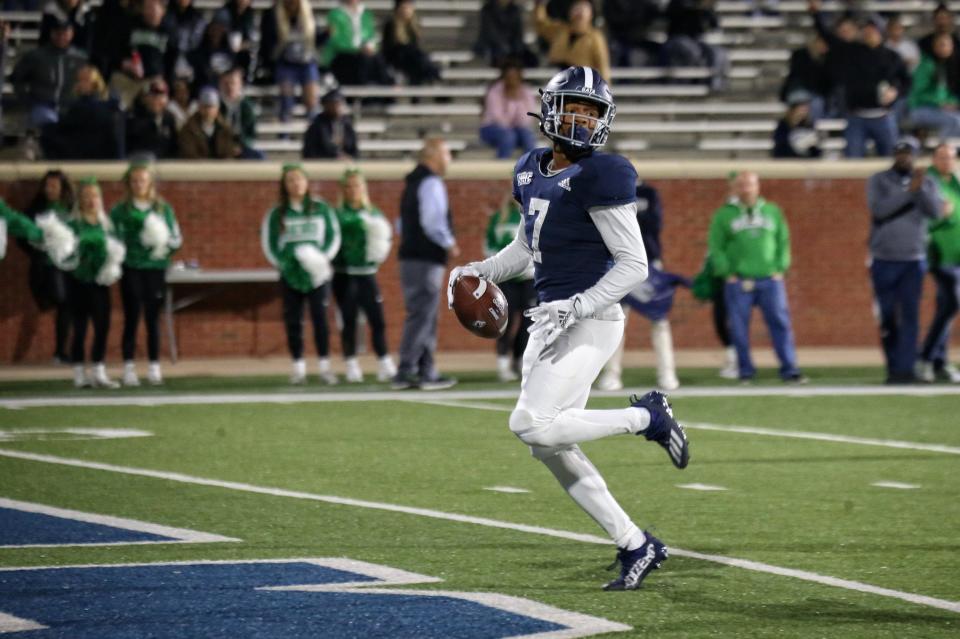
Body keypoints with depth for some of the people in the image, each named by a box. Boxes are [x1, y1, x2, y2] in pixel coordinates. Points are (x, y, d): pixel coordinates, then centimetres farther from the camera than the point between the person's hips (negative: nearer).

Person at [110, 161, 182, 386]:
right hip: (131, 269, -1)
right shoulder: (120, 211, 3)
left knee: (153, 319, 4)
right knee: (131, 319, -2)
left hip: (156, 268, 1)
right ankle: (128, 369, 1)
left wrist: (166, 242, -14)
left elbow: (177, 238, 6)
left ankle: (154, 368, 11)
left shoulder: (163, 209, 7)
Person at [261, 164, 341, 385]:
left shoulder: (321, 209, 4)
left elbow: (334, 236, 6)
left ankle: (324, 366, 0)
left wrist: (323, 257, -12)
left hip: (317, 273, -1)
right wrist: (283, 263, -10)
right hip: (290, 275, 1)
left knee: (320, 318, -6)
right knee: (293, 321, 1)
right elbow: (269, 243, 6)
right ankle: (298, 367, 9)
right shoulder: (277, 214, 5)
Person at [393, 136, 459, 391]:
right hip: (427, 260, -10)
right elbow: (432, 222, -21)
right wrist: (449, 243, -7)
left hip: (410, 256, 10)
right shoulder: (431, 183, -11)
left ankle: (426, 371, 16)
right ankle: (405, 372, -12)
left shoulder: (412, 183, 19)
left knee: (424, 316, 13)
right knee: (421, 317, -9)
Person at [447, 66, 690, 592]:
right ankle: (635, 545, 15)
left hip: (588, 323, -8)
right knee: (551, 448, 7)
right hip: (549, 321, 8)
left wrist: (579, 307, -23)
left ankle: (647, 417, -1)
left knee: (532, 426, -19)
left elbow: (634, 265, -14)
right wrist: (478, 272, 10)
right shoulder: (532, 173, 11)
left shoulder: (599, 178, -13)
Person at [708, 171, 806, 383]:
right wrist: (728, 273, -6)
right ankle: (745, 371, 7)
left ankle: (789, 369, -3)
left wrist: (780, 269, 2)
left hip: (770, 280, 1)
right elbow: (716, 248, 3)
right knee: (739, 328, -2)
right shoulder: (724, 215, 6)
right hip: (738, 282, -1)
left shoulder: (773, 212, 13)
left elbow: (783, 242, 14)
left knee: (781, 323, -5)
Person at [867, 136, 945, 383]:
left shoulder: (927, 182, 7)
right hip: (884, 259, -1)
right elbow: (879, 209, -15)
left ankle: (905, 368, -9)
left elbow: (935, 212, -8)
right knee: (888, 316, 1)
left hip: (914, 260, 1)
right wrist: (909, 190, -22)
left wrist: (921, 189, -23)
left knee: (910, 315, -7)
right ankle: (893, 366, 11)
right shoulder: (878, 181, 2)